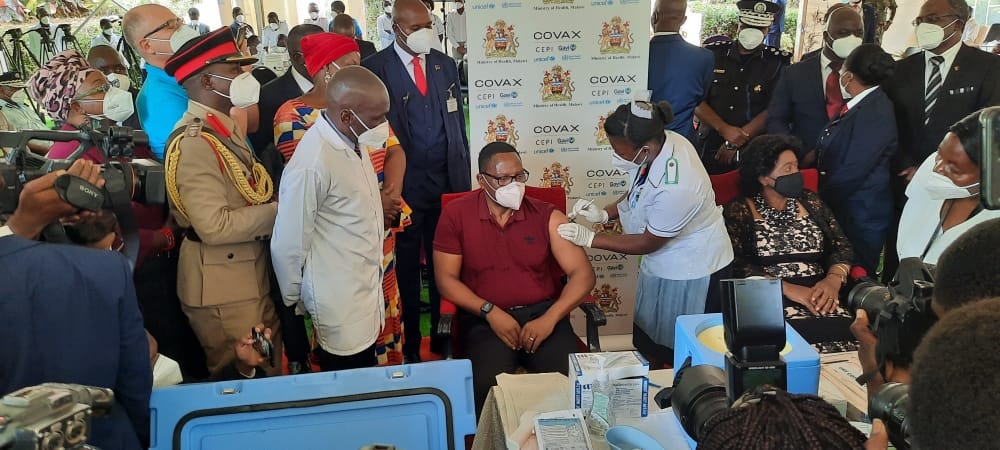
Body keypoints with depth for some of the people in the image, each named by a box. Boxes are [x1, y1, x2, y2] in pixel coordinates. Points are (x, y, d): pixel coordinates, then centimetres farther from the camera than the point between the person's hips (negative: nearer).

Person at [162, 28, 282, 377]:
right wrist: (279, 211, -19)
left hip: (250, 268, 9)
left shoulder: (225, 126, 8)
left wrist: (274, 208, -6)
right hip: (220, 281, -9)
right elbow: (215, 226, -26)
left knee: (269, 369, 20)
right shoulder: (194, 142, -21)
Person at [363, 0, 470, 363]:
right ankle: (409, 343, 22)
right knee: (405, 269, 8)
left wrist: (464, 176, 11)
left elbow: (458, 122, 13)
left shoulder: (446, 65, 9)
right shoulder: (375, 69, -6)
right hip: (403, 185, -3)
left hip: (447, 182, 4)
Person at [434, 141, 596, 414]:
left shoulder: (547, 217, 2)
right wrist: (490, 312, -13)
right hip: (486, 319, -1)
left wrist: (549, 319, -15)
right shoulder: (455, 215, 1)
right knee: (490, 386, -30)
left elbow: (583, 274, -1)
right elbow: (446, 278, 0)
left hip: (542, 313, 2)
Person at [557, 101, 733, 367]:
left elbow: (648, 243, -22)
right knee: (648, 342, 22)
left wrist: (589, 239, -17)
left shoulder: (675, 186, -38)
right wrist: (605, 214, -6)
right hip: (663, 264, 8)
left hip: (693, 272, -8)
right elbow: (639, 192, 7)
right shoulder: (658, 142, -14)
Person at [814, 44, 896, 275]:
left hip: (861, 215, -8)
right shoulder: (856, 106, 10)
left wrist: (819, 201, -13)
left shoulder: (876, 112, -18)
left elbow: (853, 171, -21)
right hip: (843, 212, 8)